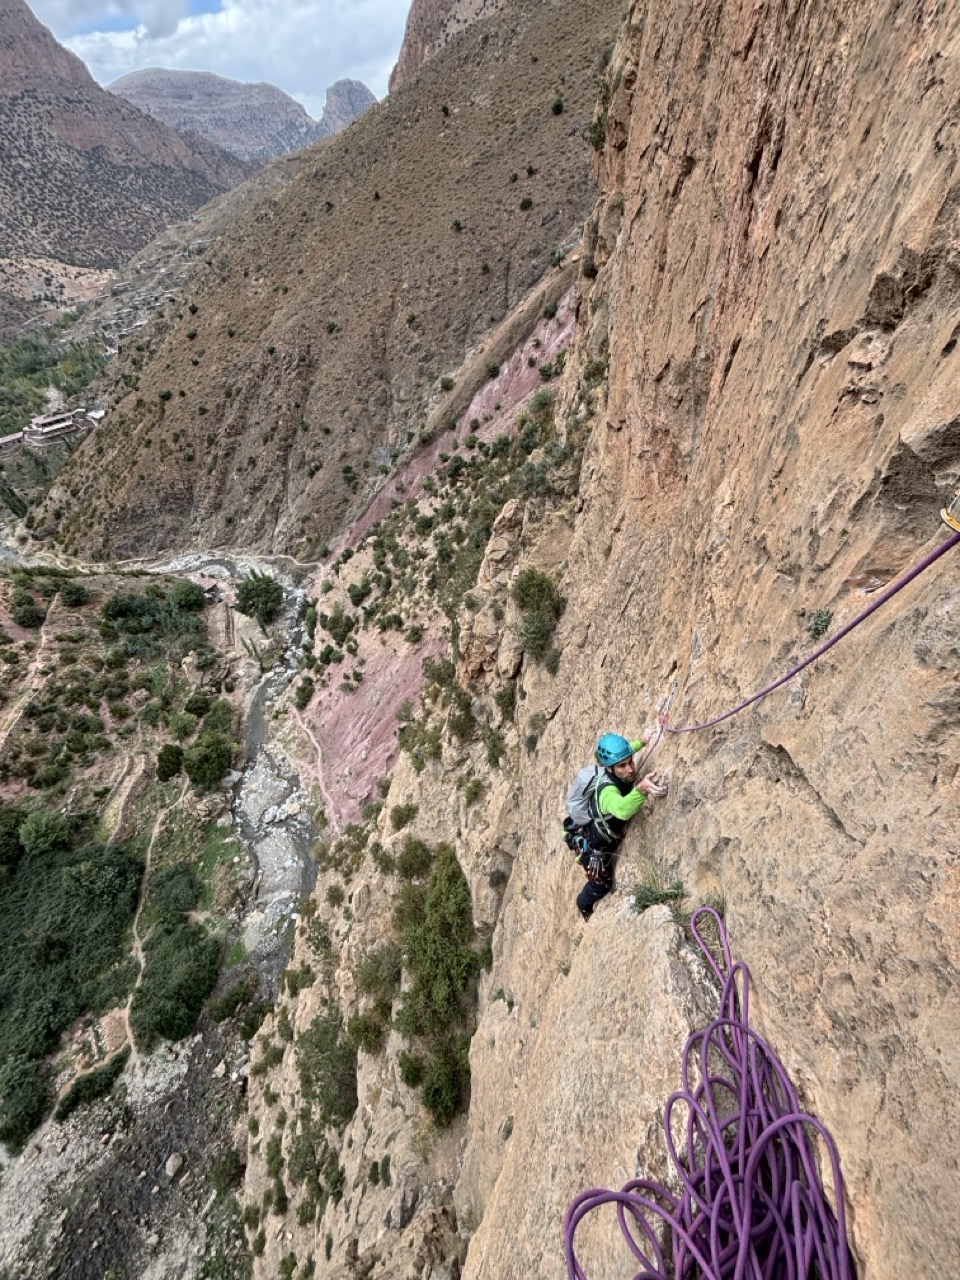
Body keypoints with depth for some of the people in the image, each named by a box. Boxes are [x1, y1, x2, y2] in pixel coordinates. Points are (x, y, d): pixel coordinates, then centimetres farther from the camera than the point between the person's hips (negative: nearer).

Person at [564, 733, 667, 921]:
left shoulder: (623, 774, -22)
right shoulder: (607, 790, -46)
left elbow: (625, 751, 4)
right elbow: (622, 810, -71)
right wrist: (641, 789, -86)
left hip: (605, 836, 7)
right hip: (591, 844, -7)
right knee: (602, 884, 20)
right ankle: (584, 907, 53)